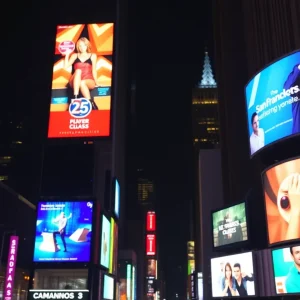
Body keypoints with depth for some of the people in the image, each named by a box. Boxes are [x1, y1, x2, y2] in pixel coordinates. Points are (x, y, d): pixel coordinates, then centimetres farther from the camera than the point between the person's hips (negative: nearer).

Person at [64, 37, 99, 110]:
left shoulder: (93, 56, 12)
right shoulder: (75, 55, 15)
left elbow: (93, 70, 11)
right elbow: (66, 66, 7)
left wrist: (96, 82, 4)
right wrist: (67, 55, 2)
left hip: (89, 81, -1)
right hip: (75, 82, 1)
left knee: (82, 83, -39)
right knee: (78, 70, -34)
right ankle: (75, 98, -47)